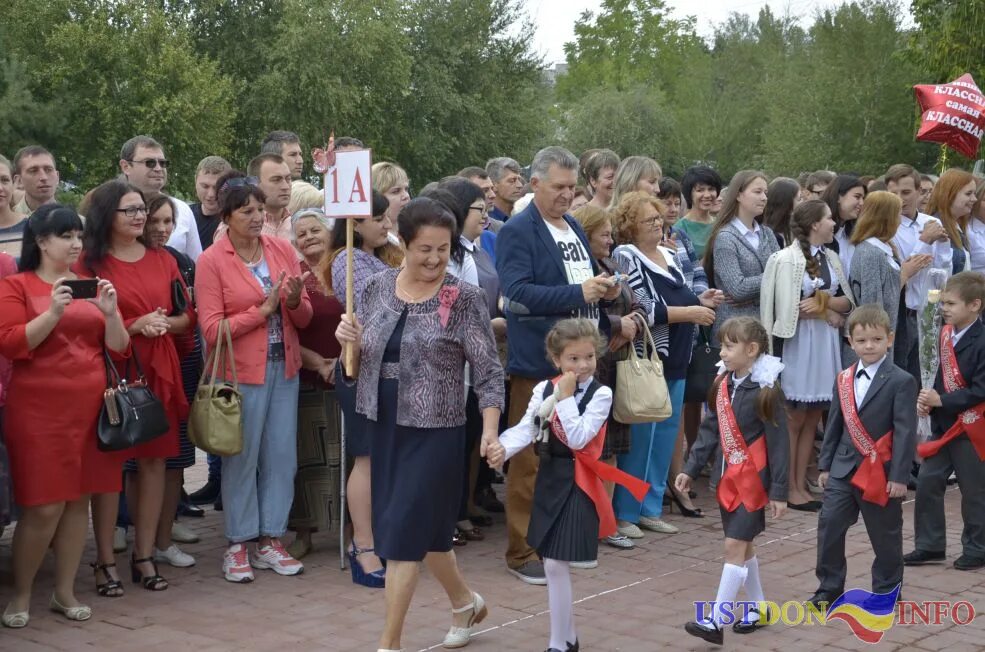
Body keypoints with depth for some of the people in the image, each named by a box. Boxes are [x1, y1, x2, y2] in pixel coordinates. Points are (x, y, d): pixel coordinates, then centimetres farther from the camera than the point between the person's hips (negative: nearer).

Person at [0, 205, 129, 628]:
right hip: (39, 409, -5)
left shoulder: (90, 286, 13)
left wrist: (110, 312, -9)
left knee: (79, 499, 6)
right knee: (44, 506, -6)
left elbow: (119, 350, 9)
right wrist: (53, 312, -22)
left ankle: (65, 592, 17)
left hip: (89, 407, 5)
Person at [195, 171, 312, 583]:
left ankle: (270, 541, 20)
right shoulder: (212, 261, -6)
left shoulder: (282, 250, 6)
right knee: (242, 459, 3)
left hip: (284, 367, 4)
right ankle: (237, 547, 15)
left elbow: (305, 318, 8)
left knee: (282, 456, 7)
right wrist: (263, 310, -16)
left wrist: (295, 301, -14)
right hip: (241, 371, -4)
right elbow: (212, 329, -11)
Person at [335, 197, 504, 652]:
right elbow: (363, 358, 12)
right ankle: (465, 601, 41)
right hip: (386, 426, 5)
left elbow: (488, 370, -10)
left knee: (403, 531, -6)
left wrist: (490, 428, -22)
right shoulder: (378, 288, 3)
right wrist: (350, 341, -10)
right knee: (426, 528, 17)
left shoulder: (465, 298, -10)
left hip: (435, 430, -5)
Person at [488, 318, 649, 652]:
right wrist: (503, 447, -23)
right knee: (553, 564, 14)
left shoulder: (601, 394, -9)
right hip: (548, 480, 6)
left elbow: (578, 439, -18)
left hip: (576, 484, -6)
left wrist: (566, 398, -18)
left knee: (555, 564, -9)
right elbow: (525, 429, -4)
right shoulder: (544, 389, 4)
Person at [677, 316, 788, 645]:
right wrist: (691, 468, 6)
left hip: (753, 480, -7)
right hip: (727, 477, 7)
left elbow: (778, 442, -15)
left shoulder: (765, 390, -16)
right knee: (743, 544, 14)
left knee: (735, 545, -8)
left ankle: (716, 621, -8)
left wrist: (779, 491, -15)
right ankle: (758, 610, 28)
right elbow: (710, 430, 11)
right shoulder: (722, 385, 5)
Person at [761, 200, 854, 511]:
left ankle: (801, 486, 15)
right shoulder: (787, 259, -10)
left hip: (825, 344, 6)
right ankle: (789, 490, 6)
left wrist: (823, 302, -12)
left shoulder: (830, 257, 11)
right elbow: (789, 310, -15)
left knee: (812, 418, 8)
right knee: (794, 419, -1)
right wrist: (829, 313, -6)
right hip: (798, 344, -6)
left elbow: (847, 302, 8)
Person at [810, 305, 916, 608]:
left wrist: (899, 475, -16)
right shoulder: (844, 379, 8)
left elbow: (906, 431, -13)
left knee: (885, 535, 8)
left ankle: (886, 591, 22)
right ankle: (829, 587, 14)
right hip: (844, 469, 5)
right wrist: (825, 465, 12)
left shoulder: (901, 382, -10)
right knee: (829, 525, 2)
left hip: (881, 473, -5)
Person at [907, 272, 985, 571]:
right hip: (943, 424, 7)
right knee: (927, 484, 7)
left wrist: (941, 400, -23)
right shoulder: (946, 335, 5)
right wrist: (928, 401, -1)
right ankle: (930, 545, 19)